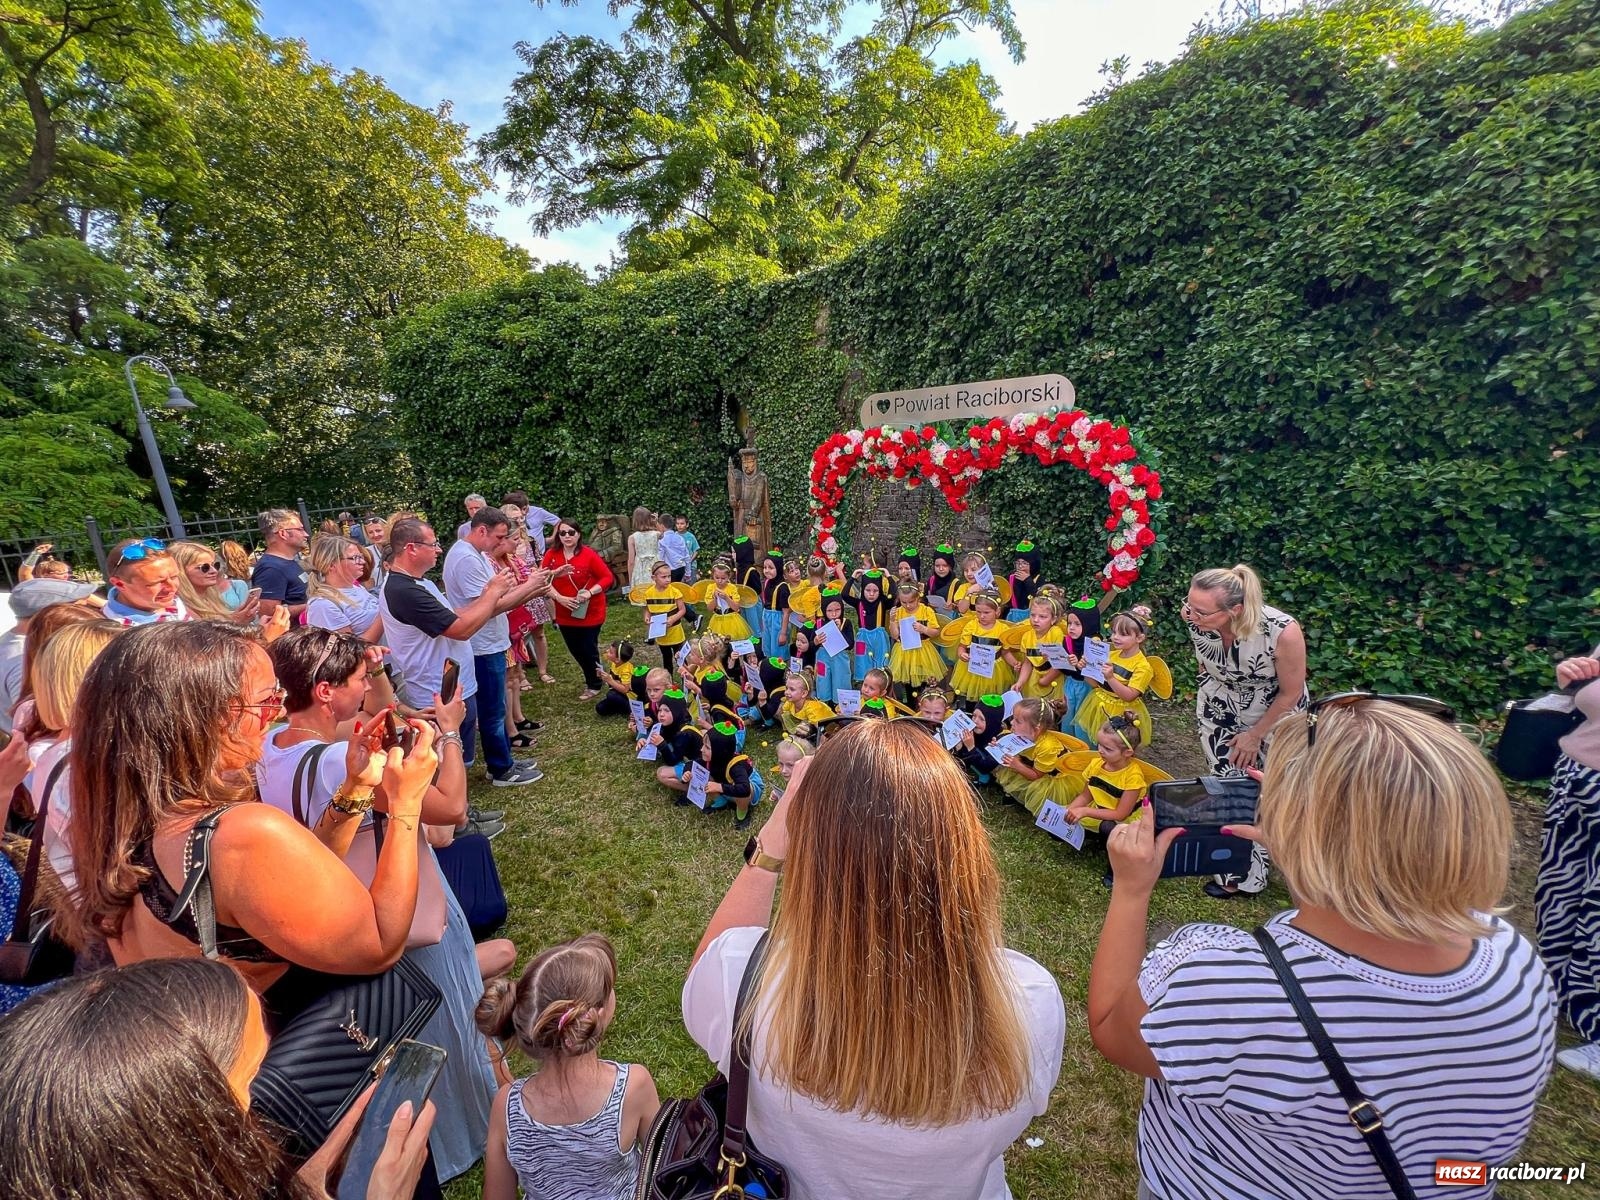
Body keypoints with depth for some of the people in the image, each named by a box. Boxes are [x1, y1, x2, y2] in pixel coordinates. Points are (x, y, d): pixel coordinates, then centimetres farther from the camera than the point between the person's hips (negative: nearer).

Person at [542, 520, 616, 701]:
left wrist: (590, 592, -24)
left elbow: (608, 577, -12)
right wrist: (558, 597, -18)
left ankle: (594, 685, 26)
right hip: (565, 613, 4)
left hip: (590, 611, -4)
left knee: (589, 649, 5)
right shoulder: (552, 555, -4)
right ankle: (591, 677, 38)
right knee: (575, 649, 15)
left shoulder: (588, 555, -15)